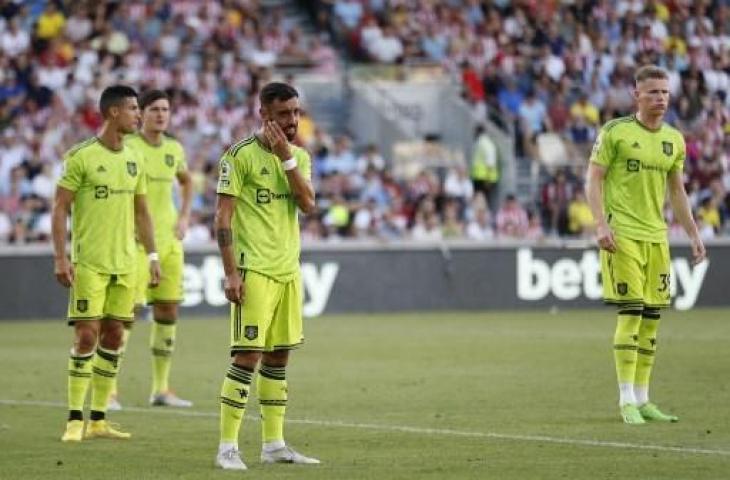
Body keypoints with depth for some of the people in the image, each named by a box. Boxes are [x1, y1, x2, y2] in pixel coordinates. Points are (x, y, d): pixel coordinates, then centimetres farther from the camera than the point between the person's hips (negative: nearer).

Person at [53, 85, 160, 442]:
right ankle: (75, 420, -2)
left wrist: (152, 255, 13)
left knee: (113, 336, 6)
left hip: (125, 263, 6)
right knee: (86, 335, -8)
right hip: (89, 262, -6)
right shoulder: (81, 157, -8)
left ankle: (98, 419, 12)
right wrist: (60, 258, -14)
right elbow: (60, 209, -8)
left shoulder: (133, 159, 11)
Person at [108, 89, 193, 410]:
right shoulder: (128, 147, -9)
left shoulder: (174, 149, 10)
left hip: (170, 240, 7)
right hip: (137, 241, -7)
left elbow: (186, 181, 28)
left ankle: (161, 389, 17)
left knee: (168, 311, 8)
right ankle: (108, 390, -7)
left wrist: (184, 217, 15)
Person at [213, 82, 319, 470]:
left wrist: (286, 157, -11)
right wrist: (230, 273, -15)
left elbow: (308, 203, -3)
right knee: (248, 357, -10)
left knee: (279, 356, 9)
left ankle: (274, 444, 15)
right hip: (254, 271, -7)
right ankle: (227, 447, -6)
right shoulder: (241, 155, -8)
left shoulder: (299, 156, 12)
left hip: (288, 270, 7)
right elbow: (223, 217, -10)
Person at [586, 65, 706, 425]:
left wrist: (693, 234, 17)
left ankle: (642, 398, 13)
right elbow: (594, 179, -5)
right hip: (623, 233, -6)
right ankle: (627, 401, -7)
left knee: (652, 316, 5)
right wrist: (601, 224, -16)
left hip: (656, 235, 6)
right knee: (631, 312, -11)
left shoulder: (674, 140, 12)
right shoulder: (615, 132, -4)